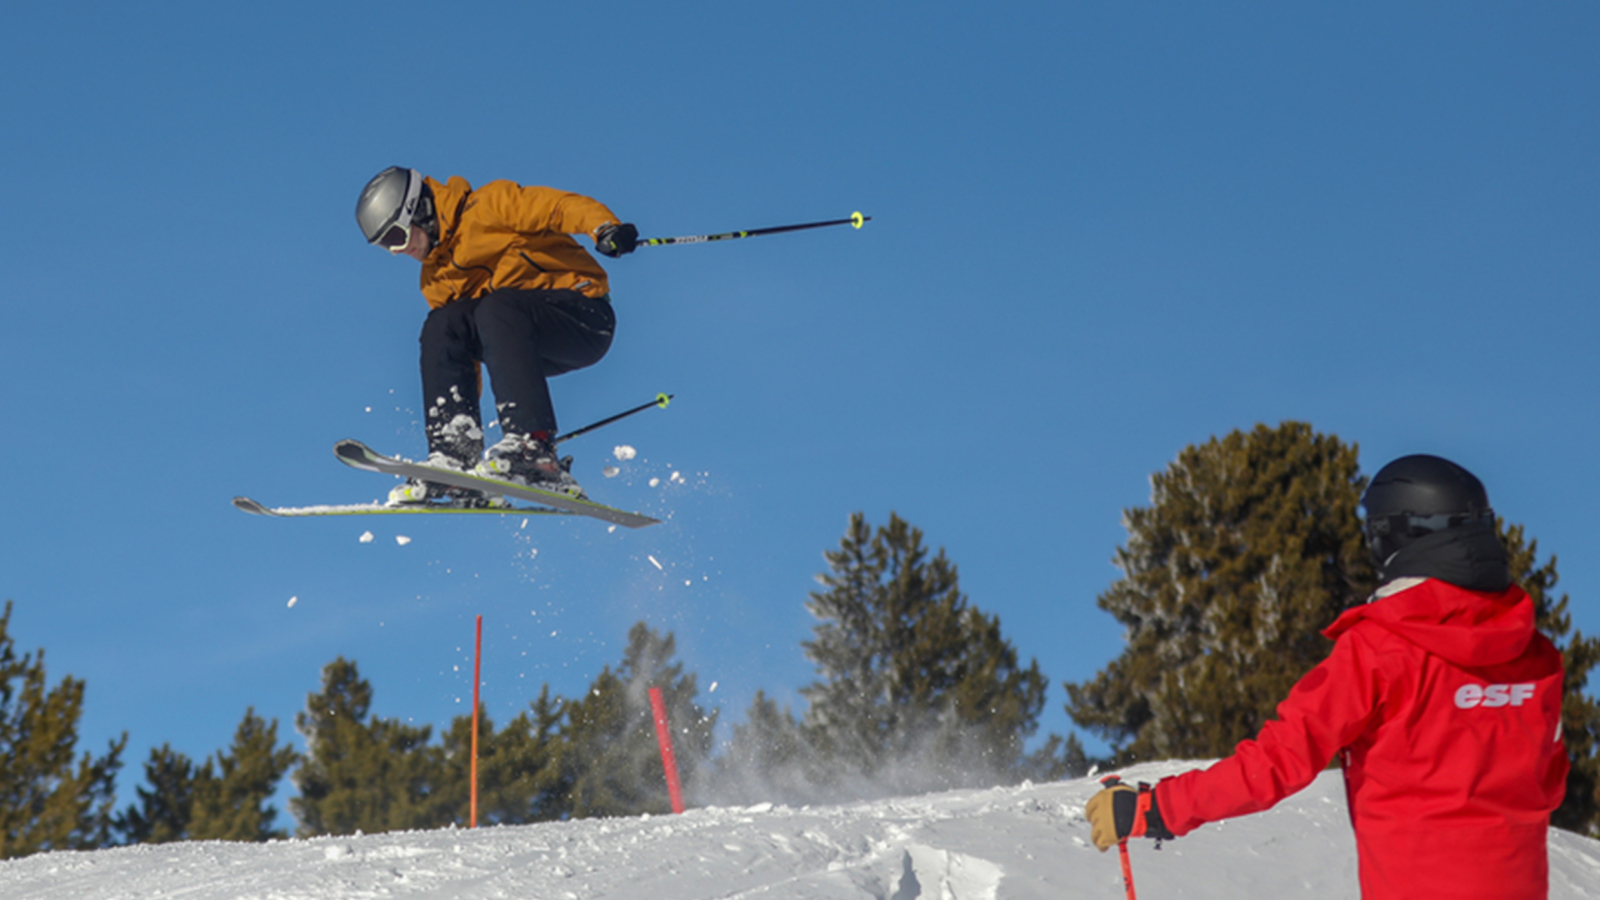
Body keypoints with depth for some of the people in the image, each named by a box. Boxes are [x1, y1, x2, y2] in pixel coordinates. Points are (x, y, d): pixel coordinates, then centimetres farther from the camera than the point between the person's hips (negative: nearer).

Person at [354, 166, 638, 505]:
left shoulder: (488, 208, -5)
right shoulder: (435, 279, 16)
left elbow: (559, 206, -16)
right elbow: (461, 350, 19)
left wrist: (605, 227, -36)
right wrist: (460, 424, 15)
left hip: (584, 315, -7)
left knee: (495, 310, -32)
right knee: (441, 326, -12)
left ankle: (533, 447, -43)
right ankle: (456, 455, -21)